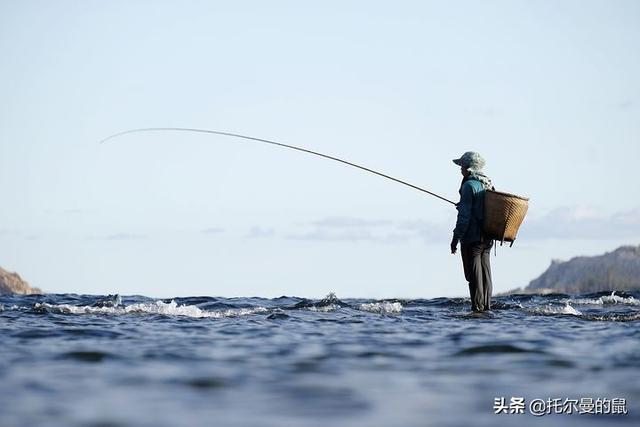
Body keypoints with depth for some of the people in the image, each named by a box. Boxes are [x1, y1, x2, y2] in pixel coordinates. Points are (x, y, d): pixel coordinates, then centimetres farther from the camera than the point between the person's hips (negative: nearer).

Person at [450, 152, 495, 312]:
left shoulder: (469, 185, -14)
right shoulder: (488, 184, 12)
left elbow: (464, 215, -17)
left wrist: (456, 238, -13)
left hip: (472, 237, -8)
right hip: (487, 238, 8)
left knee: (474, 275, -4)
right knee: (485, 273, 11)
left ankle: (477, 307, -5)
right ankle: (487, 306, 14)